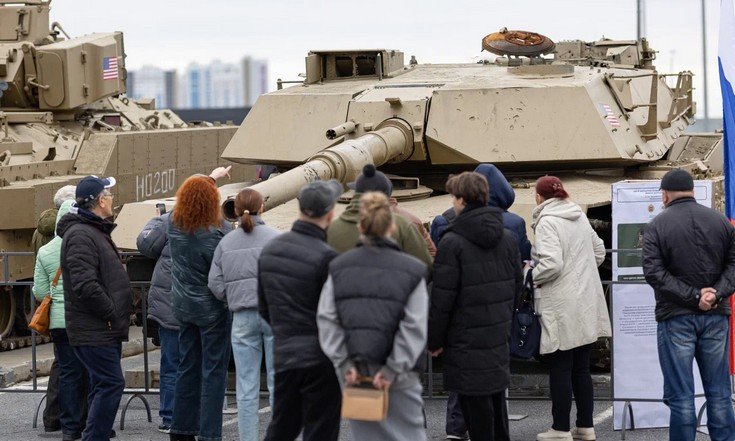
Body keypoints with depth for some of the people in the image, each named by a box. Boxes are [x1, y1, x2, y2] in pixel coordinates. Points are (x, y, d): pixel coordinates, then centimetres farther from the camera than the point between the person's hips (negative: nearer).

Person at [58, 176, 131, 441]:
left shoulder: (95, 231, 19)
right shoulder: (80, 235, -17)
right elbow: (85, 285, -26)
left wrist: (118, 314, 16)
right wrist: (111, 314, -18)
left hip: (105, 329, 11)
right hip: (93, 329, -11)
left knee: (104, 385, 13)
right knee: (111, 384, -12)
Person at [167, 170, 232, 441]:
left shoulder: (174, 223, -2)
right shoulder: (213, 234, -23)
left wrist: (211, 178, 33)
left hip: (183, 307, 7)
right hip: (212, 308, -7)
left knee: (187, 367, 16)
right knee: (214, 371, -1)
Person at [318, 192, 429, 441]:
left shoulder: (338, 268, 2)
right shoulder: (411, 271, -6)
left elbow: (327, 320, -3)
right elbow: (414, 327, -12)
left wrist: (344, 363, -4)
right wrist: (393, 370, -11)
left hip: (354, 374, 2)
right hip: (399, 378, -2)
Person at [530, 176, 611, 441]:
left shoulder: (547, 222, -14)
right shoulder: (580, 217, 11)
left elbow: (551, 263, -23)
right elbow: (599, 251, 20)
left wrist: (531, 277, -7)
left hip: (561, 308, -7)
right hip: (586, 306, 7)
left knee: (560, 370, 0)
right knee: (581, 369, 13)